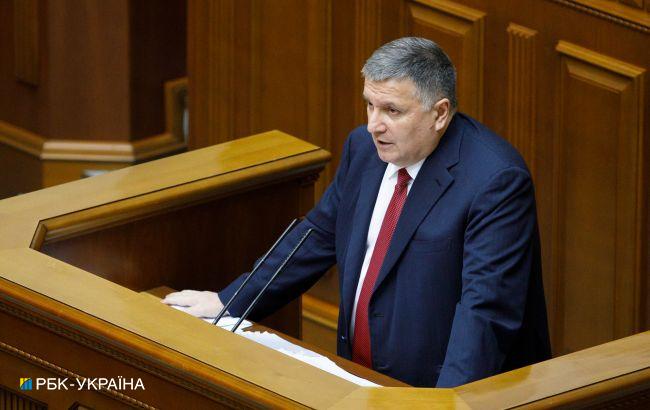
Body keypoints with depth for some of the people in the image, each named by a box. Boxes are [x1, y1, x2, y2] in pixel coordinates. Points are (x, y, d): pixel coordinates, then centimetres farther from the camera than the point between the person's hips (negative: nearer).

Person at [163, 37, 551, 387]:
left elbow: (485, 307, -24)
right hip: (361, 380, 7)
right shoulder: (364, 148, 5)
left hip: (436, 393, -7)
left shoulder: (497, 180, -18)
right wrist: (228, 302, 15)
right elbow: (319, 236, 19)